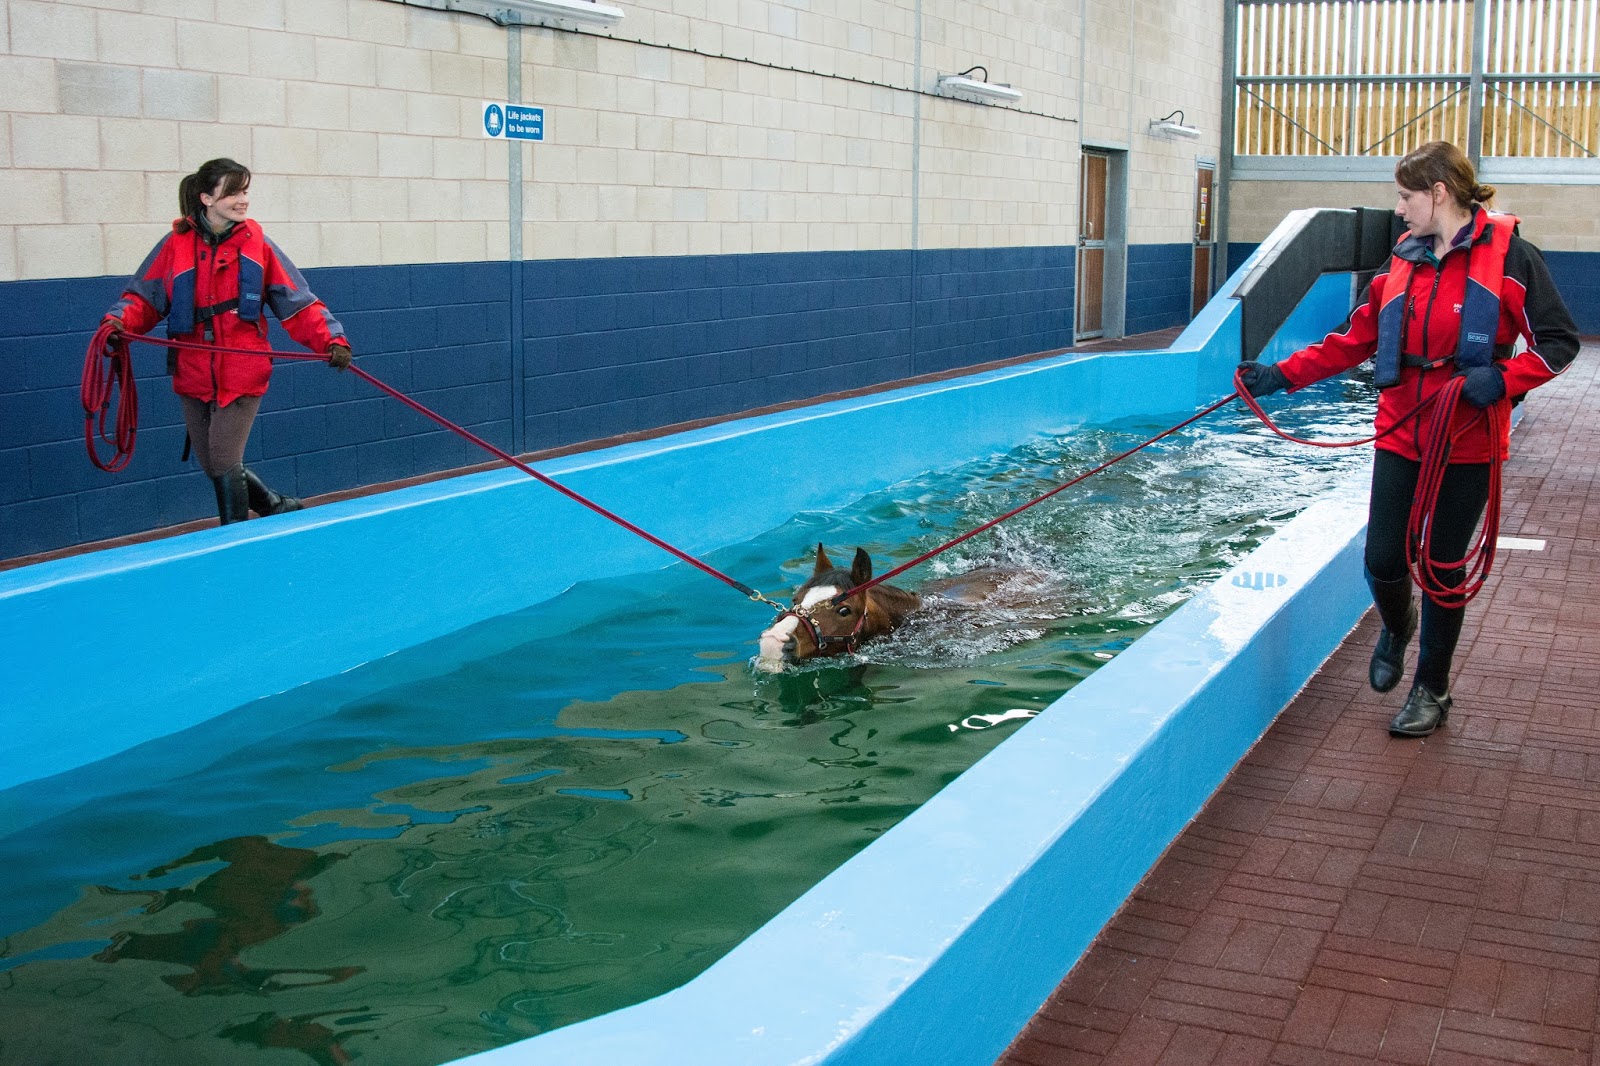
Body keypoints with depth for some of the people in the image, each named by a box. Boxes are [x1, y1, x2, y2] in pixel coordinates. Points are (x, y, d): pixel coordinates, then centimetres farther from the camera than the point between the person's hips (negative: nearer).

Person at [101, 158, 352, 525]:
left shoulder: (256, 243, -2)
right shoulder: (177, 243, 0)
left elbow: (298, 302, -3)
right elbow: (144, 296, 3)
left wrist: (331, 339, -15)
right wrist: (119, 321, -17)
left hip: (242, 375, -2)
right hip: (194, 375, 3)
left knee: (224, 463, -6)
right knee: (213, 466, 9)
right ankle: (280, 508, 31)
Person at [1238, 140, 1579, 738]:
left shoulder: (1509, 256, -9)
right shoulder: (1403, 261, 8)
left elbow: (1558, 343, -7)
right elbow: (1354, 341, 10)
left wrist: (1501, 379, -23)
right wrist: (1282, 375, 2)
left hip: (1467, 442, -4)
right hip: (1400, 437, 4)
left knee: (1444, 567, 7)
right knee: (1382, 561, 0)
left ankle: (1432, 690, 25)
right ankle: (1397, 626, 37)